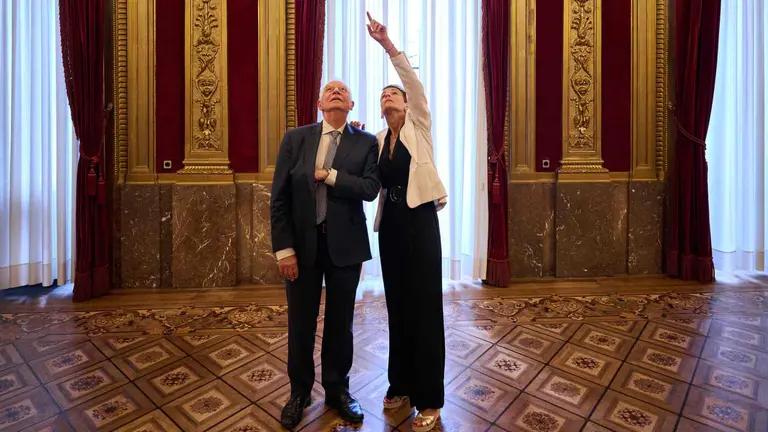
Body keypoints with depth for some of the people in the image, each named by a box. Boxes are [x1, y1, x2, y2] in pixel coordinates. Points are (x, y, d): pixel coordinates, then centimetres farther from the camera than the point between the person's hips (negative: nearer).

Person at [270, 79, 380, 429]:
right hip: (302, 243, 1)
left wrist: (330, 175, -13)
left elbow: (370, 189, -12)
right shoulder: (295, 138, 2)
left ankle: (337, 390, 36)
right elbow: (279, 198, -2)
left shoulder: (366, 143, 1)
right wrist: (284, 248, -7)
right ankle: (300, 392, 37)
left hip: (345, 245, 0)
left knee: (340, 323, 13)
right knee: (300, 323, 13)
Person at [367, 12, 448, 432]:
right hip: (390, 224, 5)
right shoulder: (377, 140, 15)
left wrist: (387, 44, -15)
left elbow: (413, 80, -9)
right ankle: (401, 385, 28)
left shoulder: (419, 126, 4)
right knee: (397, 306, 11)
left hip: (420, 221, -5)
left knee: (425, 307, -1)